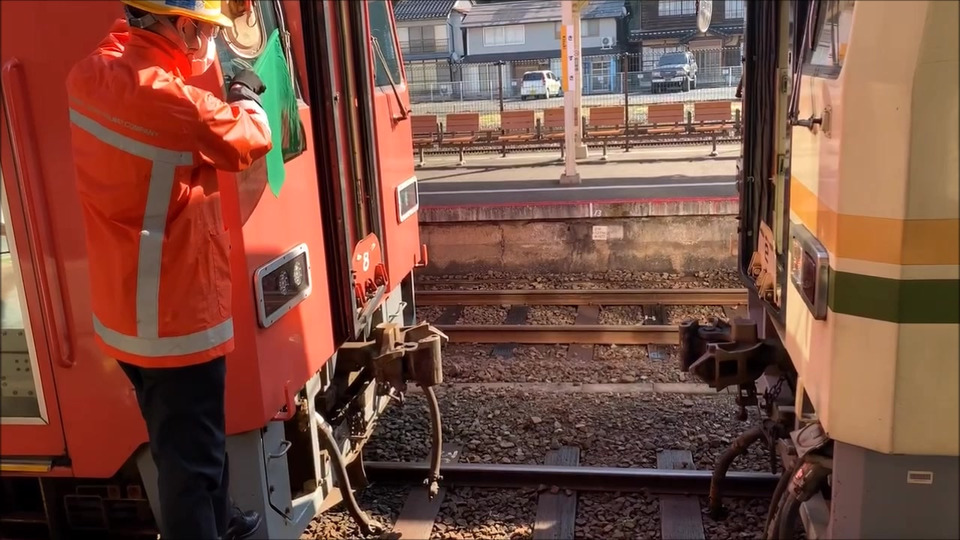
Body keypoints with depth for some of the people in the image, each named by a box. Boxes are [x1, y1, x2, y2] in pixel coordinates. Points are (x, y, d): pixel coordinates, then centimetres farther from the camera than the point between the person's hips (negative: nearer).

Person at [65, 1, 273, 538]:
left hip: (128, 307, 10)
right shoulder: (161, 95, -26)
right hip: (174, 314, -9)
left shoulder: (92, 74, 0)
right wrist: (246, 94, 6)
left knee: (184, 440, 26)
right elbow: (248, 140, -12)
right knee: (191, 454, 4)